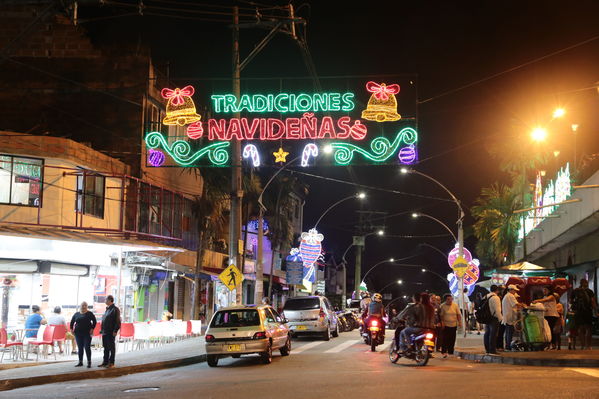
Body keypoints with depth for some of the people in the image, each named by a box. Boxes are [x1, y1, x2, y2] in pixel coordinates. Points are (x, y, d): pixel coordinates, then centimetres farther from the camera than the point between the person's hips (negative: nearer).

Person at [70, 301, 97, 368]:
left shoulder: (89, 314, 1)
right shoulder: (76, 314, 10)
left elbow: (94, 321, 0)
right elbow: (72, 321, 18)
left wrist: (92, 329, -9)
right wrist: (71, 329, 7)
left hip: (87, 333, -3)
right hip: (78, 334, 3)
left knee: (87, 347, -7)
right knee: (80, 348, 7)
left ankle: (89, 362, -2)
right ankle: (80, 362, 15)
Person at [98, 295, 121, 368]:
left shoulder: (115, 309, -10)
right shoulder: (107, 309, 17)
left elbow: (118, 321, -14)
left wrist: (115, 331, -19)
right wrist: (102, 330, 18)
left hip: (111, 333, -9)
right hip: (105, 332, 9)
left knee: (111, 348, -3)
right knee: (106, 348, 13)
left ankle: (111, 363, 2)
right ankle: (105, 362, 19)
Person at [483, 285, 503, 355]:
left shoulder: (485, 297, 12)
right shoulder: (495, 298, -14)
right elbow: (497, 310, -18)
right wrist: (501, 318, -12)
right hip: (494, 319, -8)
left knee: (487, 334, 12)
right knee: (493, 334, -6)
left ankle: (487, 350, 17)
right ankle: (492, 350, -8)